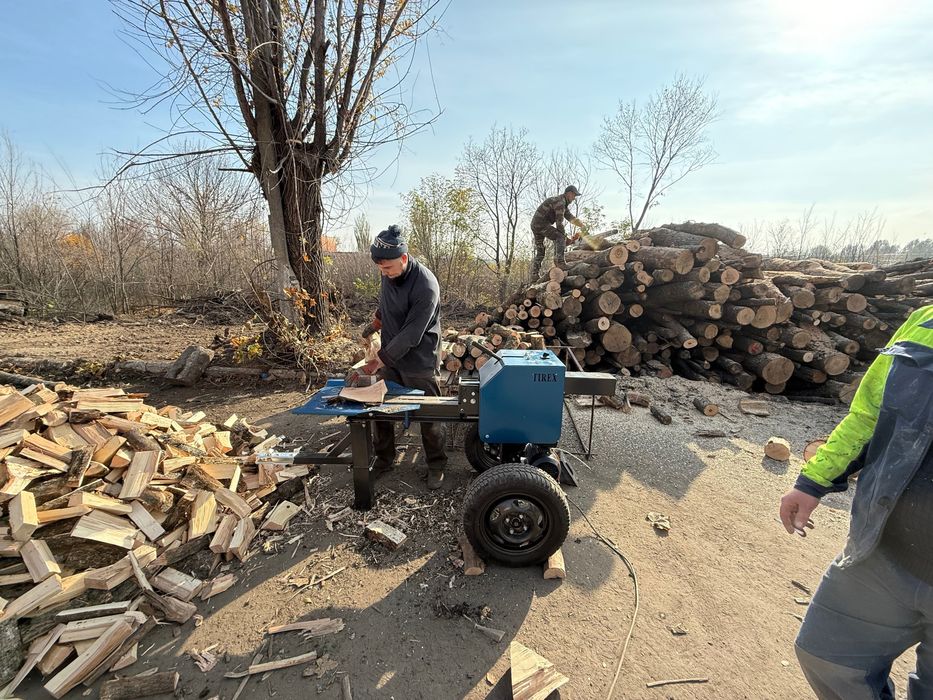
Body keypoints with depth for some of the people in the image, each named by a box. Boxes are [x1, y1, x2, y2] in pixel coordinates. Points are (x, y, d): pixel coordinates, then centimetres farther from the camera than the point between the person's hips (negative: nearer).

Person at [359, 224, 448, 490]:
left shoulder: (425, 287, -27)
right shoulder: (389, 273, -5)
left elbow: (410, 335, -27)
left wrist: (377, 361, -24)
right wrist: (376, 322, 14)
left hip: (419, 362, -6)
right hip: (390, 356, 7)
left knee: (429, 417, 7)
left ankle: (436, 466, 29)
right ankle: (383, 460, 34)